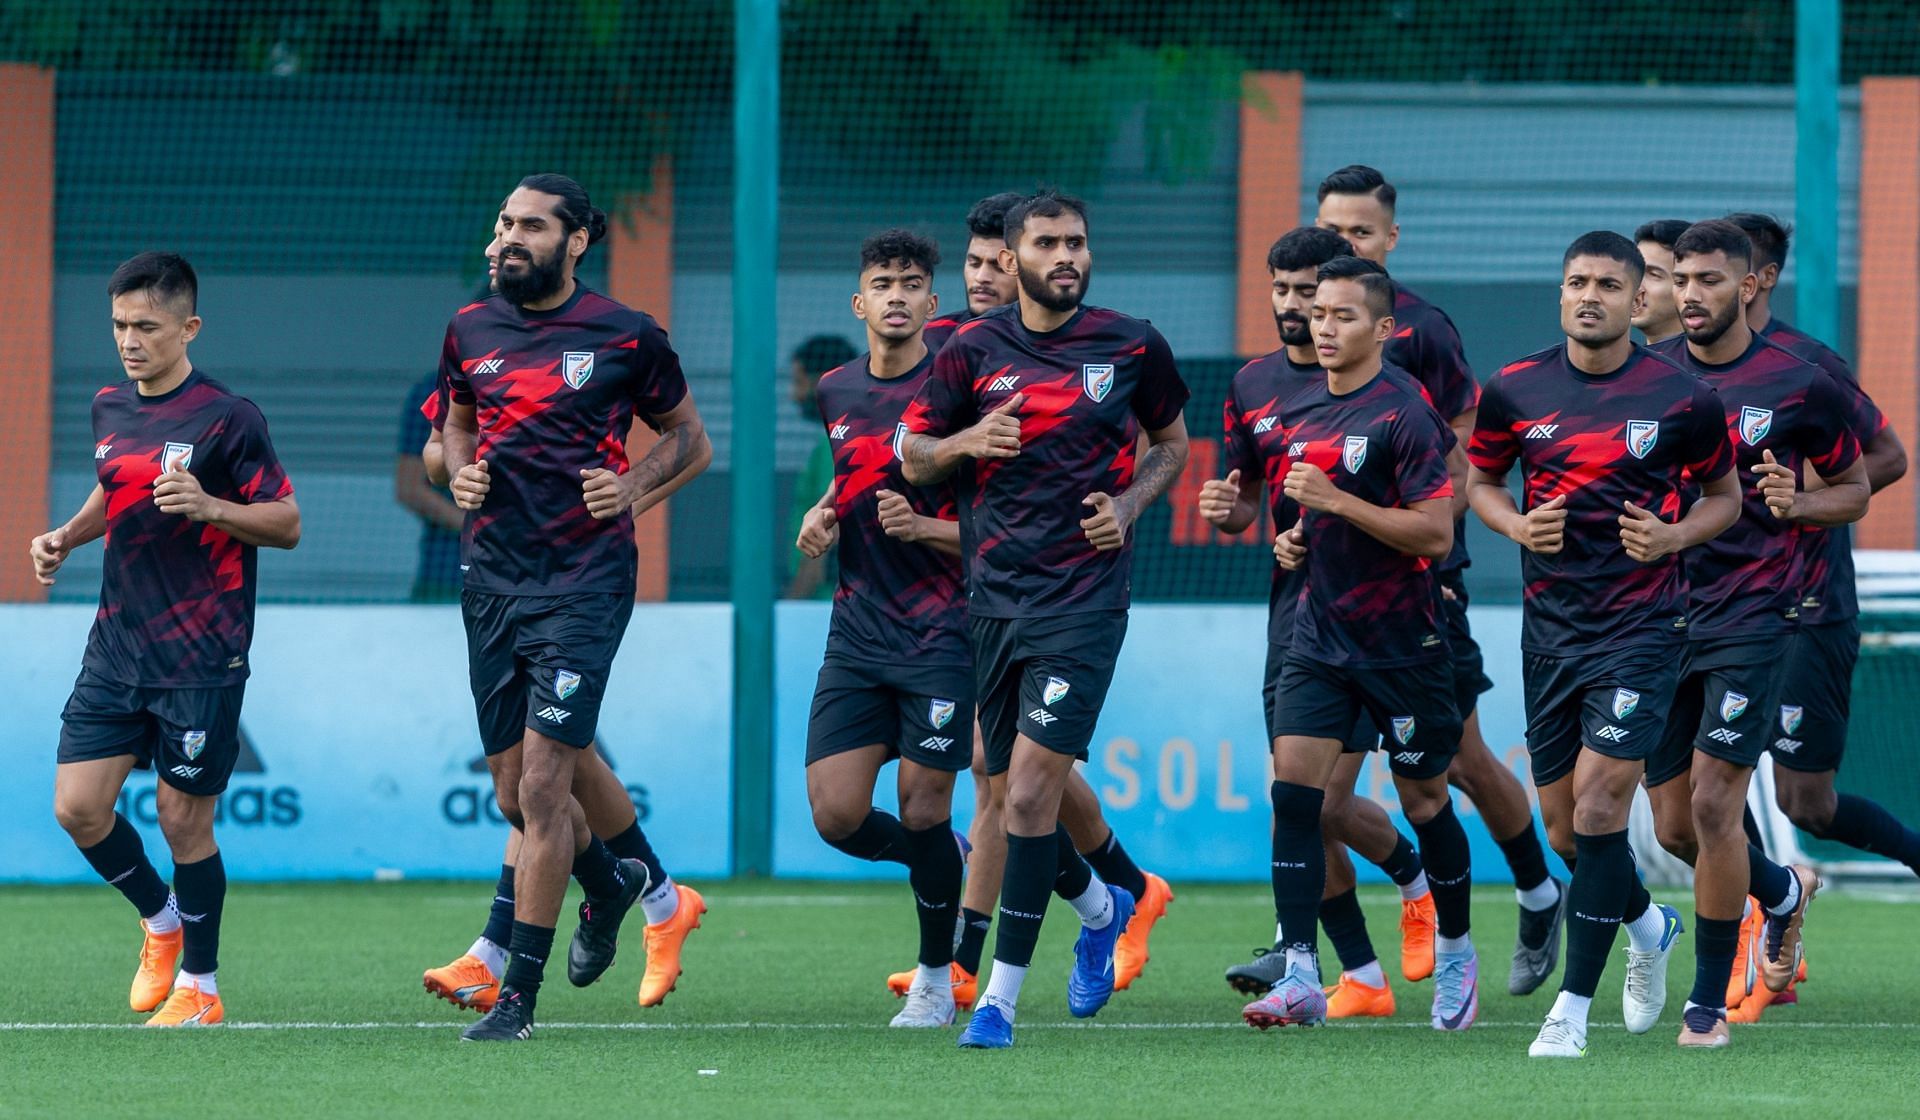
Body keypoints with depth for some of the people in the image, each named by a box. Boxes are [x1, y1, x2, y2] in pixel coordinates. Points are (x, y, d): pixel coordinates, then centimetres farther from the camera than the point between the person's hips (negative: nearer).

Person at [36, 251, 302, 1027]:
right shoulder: (110, 409, 8)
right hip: (117, 645, 6)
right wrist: (66, 537, 8)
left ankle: (199, 986, 14)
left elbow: (287, 524, -8)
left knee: (183, 818, -2)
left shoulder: (227, 418, -10)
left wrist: (209, 506, -24)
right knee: (78, 808, -1)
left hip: (201, 659, -6)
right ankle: (160, 920, 26)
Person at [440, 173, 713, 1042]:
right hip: (492, 578, 5)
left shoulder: (626, 337, -3)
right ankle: (611, 882, 42)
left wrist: (633, 490, -9)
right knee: (515, 796, 11)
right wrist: (459, 472, 3)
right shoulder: (471, 331, 8)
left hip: (584, 579, -5)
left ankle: (518, 993, -7)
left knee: (541, 785, -12)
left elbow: (690, 441, 8)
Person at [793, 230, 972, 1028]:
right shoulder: (836, 392, 9)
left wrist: (925, 526, -23)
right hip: (857, 632, 5)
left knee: (922, 811, -3)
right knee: (837, 815, -5)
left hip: (941, 633, -5)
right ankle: (956, 866, 25)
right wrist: (825, 515, 7)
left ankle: (937, 975, 18)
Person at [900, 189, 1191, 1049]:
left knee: (1031, 789, -14)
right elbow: (913, 456, 10)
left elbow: (1171, 442, 17)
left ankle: (1002, 993, -8)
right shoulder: (974, 350, 3)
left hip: (1083, 597, -3)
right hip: (993, 599, 3)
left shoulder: (1131, 347, 1)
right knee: (1014, 796, 8)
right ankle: (1098, 907, 40)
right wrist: (967, 442, -11)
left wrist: (1129, 504, -2)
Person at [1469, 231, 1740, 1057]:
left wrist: (1674, 536, -12)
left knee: (1597, 807, -14)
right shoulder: (1515, 392, 1)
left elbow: (1724, 495, 8)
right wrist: (1517, 525, -6)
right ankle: (1648, 924, 40)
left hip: (1641, 623, -4)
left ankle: (1572, 1010, -8)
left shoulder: (1682, 400, -5)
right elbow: (1479, 478, 15)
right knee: (1563, 826, 9)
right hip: (1550, 625, 4)